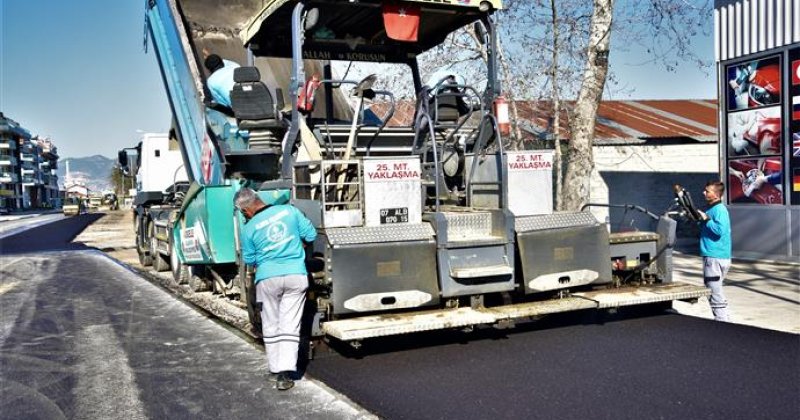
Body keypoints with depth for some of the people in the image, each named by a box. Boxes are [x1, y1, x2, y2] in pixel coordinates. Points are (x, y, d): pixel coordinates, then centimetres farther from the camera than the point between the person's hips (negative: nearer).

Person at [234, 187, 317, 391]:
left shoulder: (249, 228, -3)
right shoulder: (289, 210, 1)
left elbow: (249, 260, 8)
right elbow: (311, 234, 7)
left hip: (267, 278, -1)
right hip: (296, 275, 1)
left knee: (271, 326, 15)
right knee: (290, 326, 2)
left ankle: (275, 370, 22)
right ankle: (285, 373, -4)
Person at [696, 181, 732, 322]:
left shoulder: (719, 210, -14)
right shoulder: (712, 209, 17)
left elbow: (719, 230, -26)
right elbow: (707, 229, 26)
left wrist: (706, 219, -17)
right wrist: (698, 219, 12)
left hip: (716, 257, -11)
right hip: (712, 256, 11)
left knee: (716, 294, -8)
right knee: (713, 291, 18)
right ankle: (721, 319, 26)